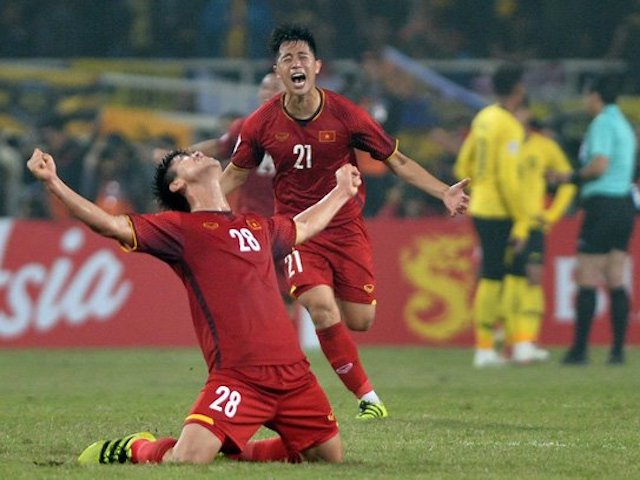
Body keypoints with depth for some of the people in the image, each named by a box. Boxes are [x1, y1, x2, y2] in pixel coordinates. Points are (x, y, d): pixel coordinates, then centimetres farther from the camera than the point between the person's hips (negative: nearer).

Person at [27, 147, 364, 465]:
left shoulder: (258, 227, 21)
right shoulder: (180, 228, 3)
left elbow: (304, 226, 43)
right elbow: (112, 225, -8)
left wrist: (342, 190, 53)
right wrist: (53, 183, -17)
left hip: (293, 371, 6)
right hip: (238, 375, -6)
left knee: (329, 457, 7)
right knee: (186, 460, -21)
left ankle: (230, 447, 25)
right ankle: (133, 448, 14)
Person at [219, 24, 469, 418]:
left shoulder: (346, 115, -9)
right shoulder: (261, 125, -6)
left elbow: (398, 161, 0)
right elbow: (235, 175, 11)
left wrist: (444, 192, -10)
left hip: (346, 227, 1)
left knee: (360, 320, -1)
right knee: (322, 306, -23)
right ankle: (367, 395, -10)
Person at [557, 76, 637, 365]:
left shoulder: (603, 123, -9)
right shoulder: (624, 125, 18)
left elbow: (599, 165, -20)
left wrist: (573, 177, -6)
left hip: (602, 205, -9)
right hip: (624, 205, 9)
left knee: (587, 279, -7)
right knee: (616, 281, 8)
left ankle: (579, 349, -9)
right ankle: (618, 350, 4)